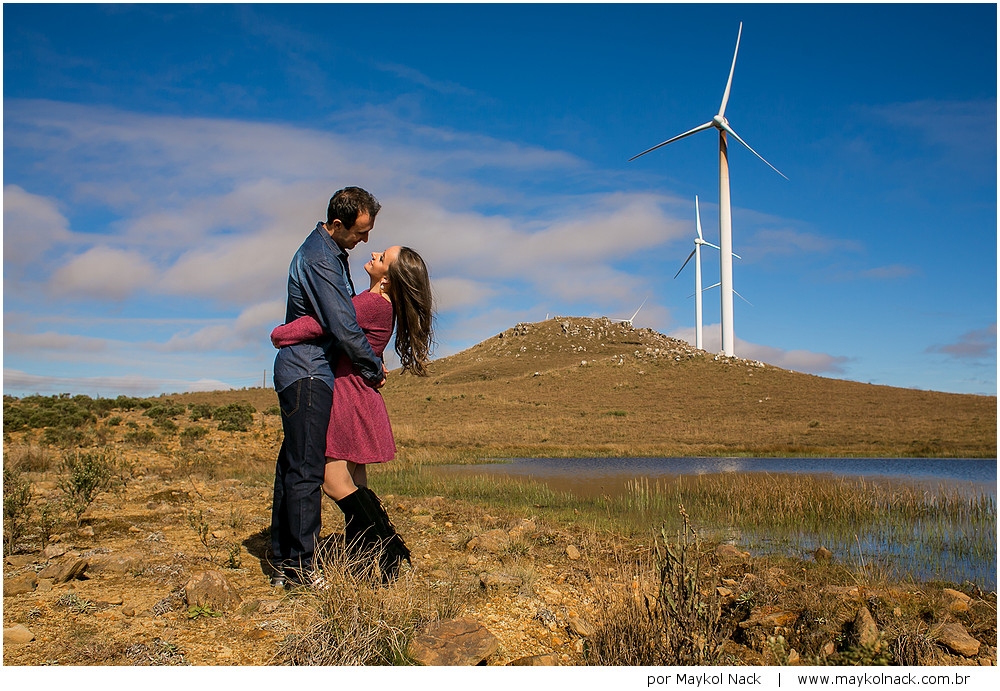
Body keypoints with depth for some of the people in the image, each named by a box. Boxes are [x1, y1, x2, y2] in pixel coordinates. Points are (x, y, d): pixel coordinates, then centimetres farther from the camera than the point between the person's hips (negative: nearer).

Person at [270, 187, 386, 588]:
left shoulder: (330, 251, 16)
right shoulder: (319, 258, -16)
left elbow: (343, 314, 24)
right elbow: (344, 328, -20)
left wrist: (370, 360, 14)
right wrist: (375, 369, -6)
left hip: (301, 373, 10)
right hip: (308, 373, -10)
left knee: (292, 467, 11)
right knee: (306, 470, -8)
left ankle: (283, 564, 18)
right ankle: (300, 568, -3)